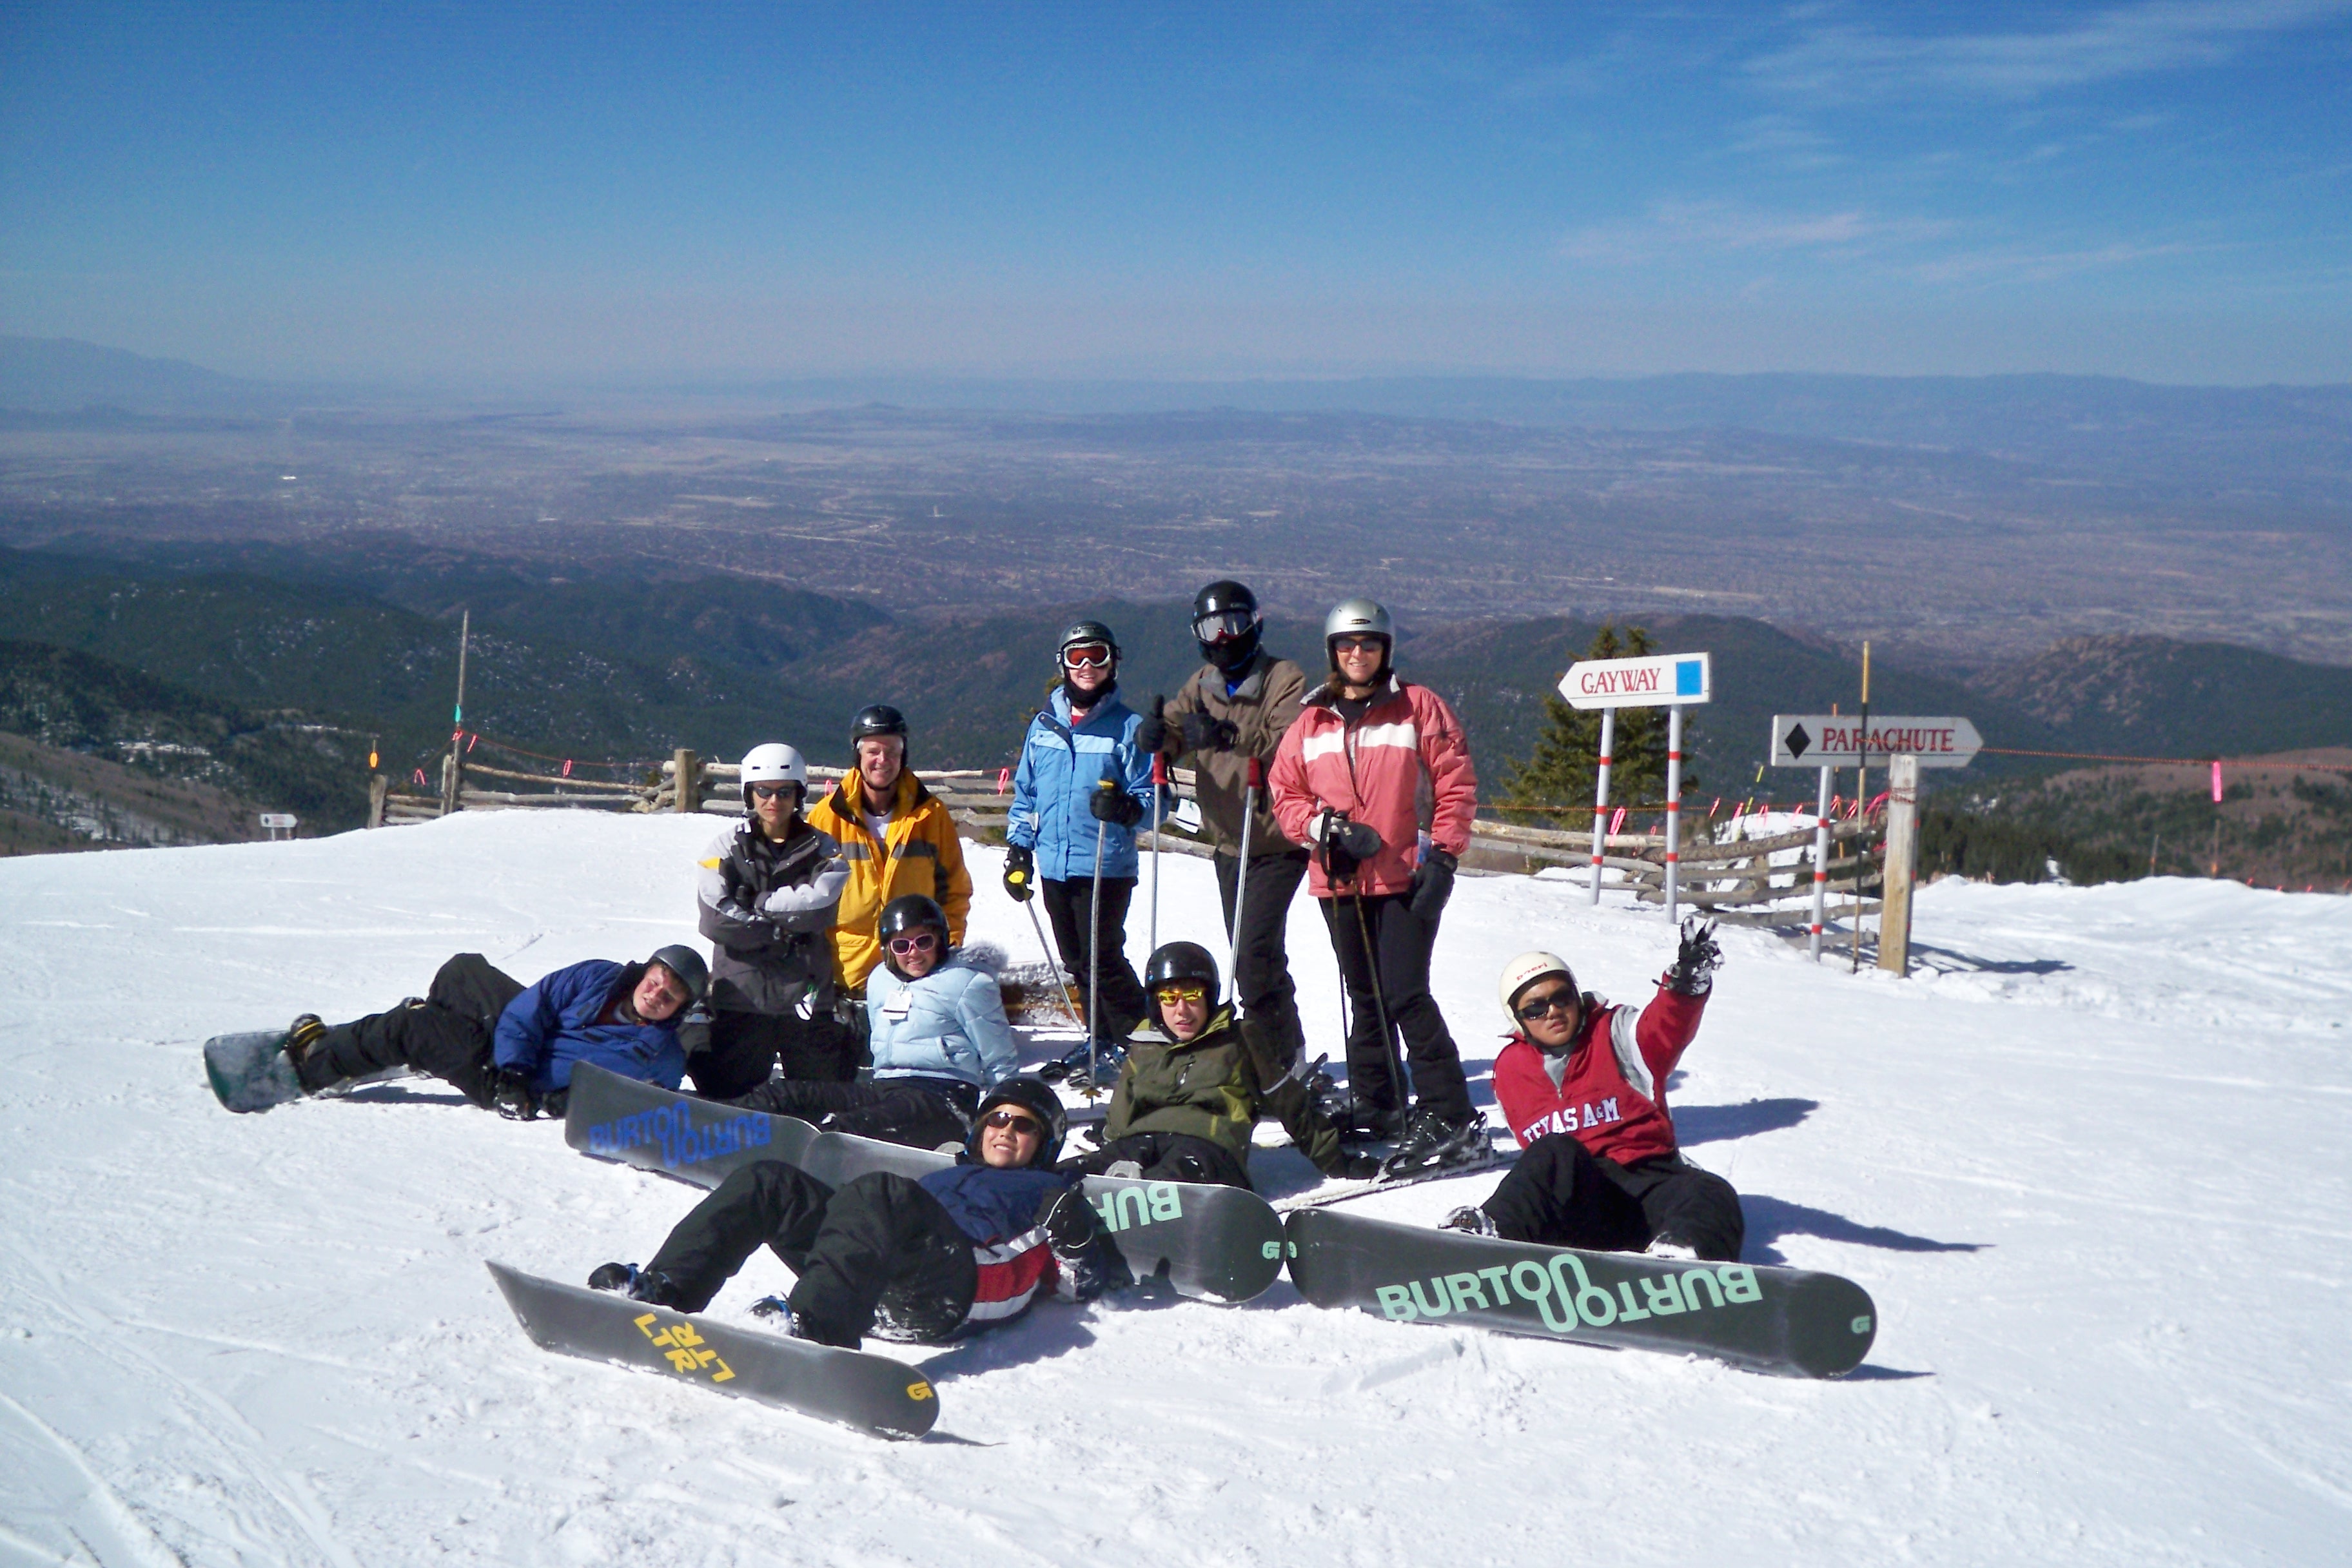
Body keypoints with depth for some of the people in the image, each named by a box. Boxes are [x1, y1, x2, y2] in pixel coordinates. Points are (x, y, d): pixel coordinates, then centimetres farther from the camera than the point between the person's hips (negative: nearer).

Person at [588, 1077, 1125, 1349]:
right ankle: (663, 1292, -28)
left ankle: (813, 1327, -60)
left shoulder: (1048, 1191, 33)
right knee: (768, 1182, -10)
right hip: (878, 1289, 6)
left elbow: (1086, 1283, 18)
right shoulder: (941, 1176, 46)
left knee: (880, 1194, -36)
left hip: (957, 1281, -6)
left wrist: (1073, 1236, -1)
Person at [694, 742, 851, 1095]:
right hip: (741, 997, 0)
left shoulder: (822, 849, 8)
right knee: (731, 1099, 3)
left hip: (807, 999, 1)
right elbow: (717, 921, -8)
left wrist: (757, 902, -7)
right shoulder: (727, 847, 5)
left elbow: (820, 906, -12)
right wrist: (787, 928, -8)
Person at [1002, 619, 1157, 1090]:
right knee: (1077, 961, 11)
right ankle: (1102, 1040, 23)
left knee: (1102, 958, -7)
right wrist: (1018, 852, 15)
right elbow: (1025, 793, 19)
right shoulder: (1044, 726, 11)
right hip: (1053, 865, 5)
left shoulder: (1128, 727, -3)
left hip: (1106, 865, -5)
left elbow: (1151, 794, -3)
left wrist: (1125, 808, -25)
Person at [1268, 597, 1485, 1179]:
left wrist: (1442, 855, -9)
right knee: (1366, 999, 14)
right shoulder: (1310, 723, 10)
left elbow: (1456, 785, -1)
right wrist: (1327, 827, -7)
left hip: (1408, 878, -4)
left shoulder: (1419, 708, 0)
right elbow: (1286, 794, 11)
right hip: (1339, 880, 5)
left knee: (1406, 996, -13)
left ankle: (1450, 1121, -10)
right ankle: (1375, 1106, 27)